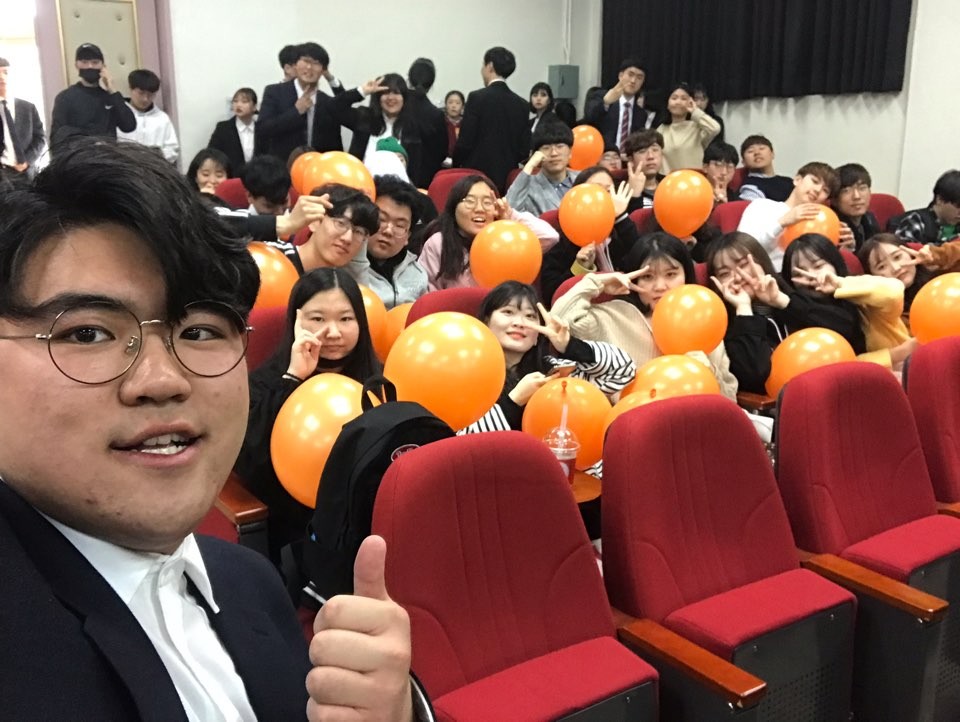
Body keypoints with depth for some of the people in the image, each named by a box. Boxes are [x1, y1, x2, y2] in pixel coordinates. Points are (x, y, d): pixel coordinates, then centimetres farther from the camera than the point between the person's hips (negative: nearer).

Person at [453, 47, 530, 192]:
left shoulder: (477, 98, -8)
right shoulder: (522, 104, 5)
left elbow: (465, 142, -10)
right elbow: (524, 149, 5)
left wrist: (456, 165, 7)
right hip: (507, 179, 5)